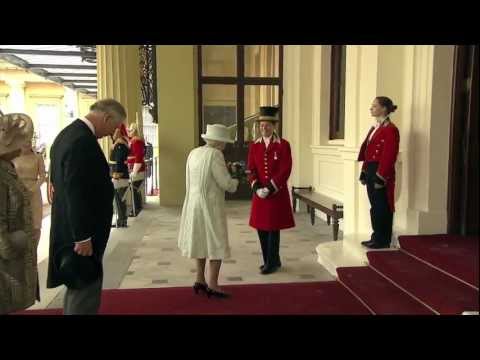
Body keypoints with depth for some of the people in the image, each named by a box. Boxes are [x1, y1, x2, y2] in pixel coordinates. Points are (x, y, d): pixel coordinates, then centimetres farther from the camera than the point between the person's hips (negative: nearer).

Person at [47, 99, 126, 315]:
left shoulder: (67, 133, 10)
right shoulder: (83, 141, -23)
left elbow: (57, 179, 17)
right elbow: (76, 193, -26)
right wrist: (83, 236, -22)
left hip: (70, 228, 11)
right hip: (80, 233, -11)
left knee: (77, 287, 22)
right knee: (86, 290, 0)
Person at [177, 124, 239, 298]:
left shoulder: (193, 153, 7)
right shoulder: (215, 154, -16)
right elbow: (225, 183, -18)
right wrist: (235, 182, 3)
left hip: (194, 203, 8)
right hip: (210, 205, -8)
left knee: (201, 240, 18)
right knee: (216, 243, 1)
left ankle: (200, 280, 27)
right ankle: (212, 285, 3)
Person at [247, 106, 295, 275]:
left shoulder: (283, 145, -5)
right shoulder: (254, 145, 7)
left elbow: (285, 171, -10)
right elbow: (251, 169, 5)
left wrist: (269, 189, -16)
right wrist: (257, 188, -10)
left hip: (277, 194, -4)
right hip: (259, 194, 5)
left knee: (273, 229, 0)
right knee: (261, 229, 8)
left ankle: (271, 263, 13)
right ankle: (273, 261, 24)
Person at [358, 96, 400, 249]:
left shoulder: (390, 129, -13)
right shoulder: (374, 128, 16)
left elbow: (389, 156, -18)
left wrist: (380, 177, -20)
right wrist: (364, 172, 15)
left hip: (381, 174, -9)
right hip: (371, 172, 9)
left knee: (382, 207, -1)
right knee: (374, 206, 14)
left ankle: (383, 240, 8)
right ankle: (376, 237, 23)